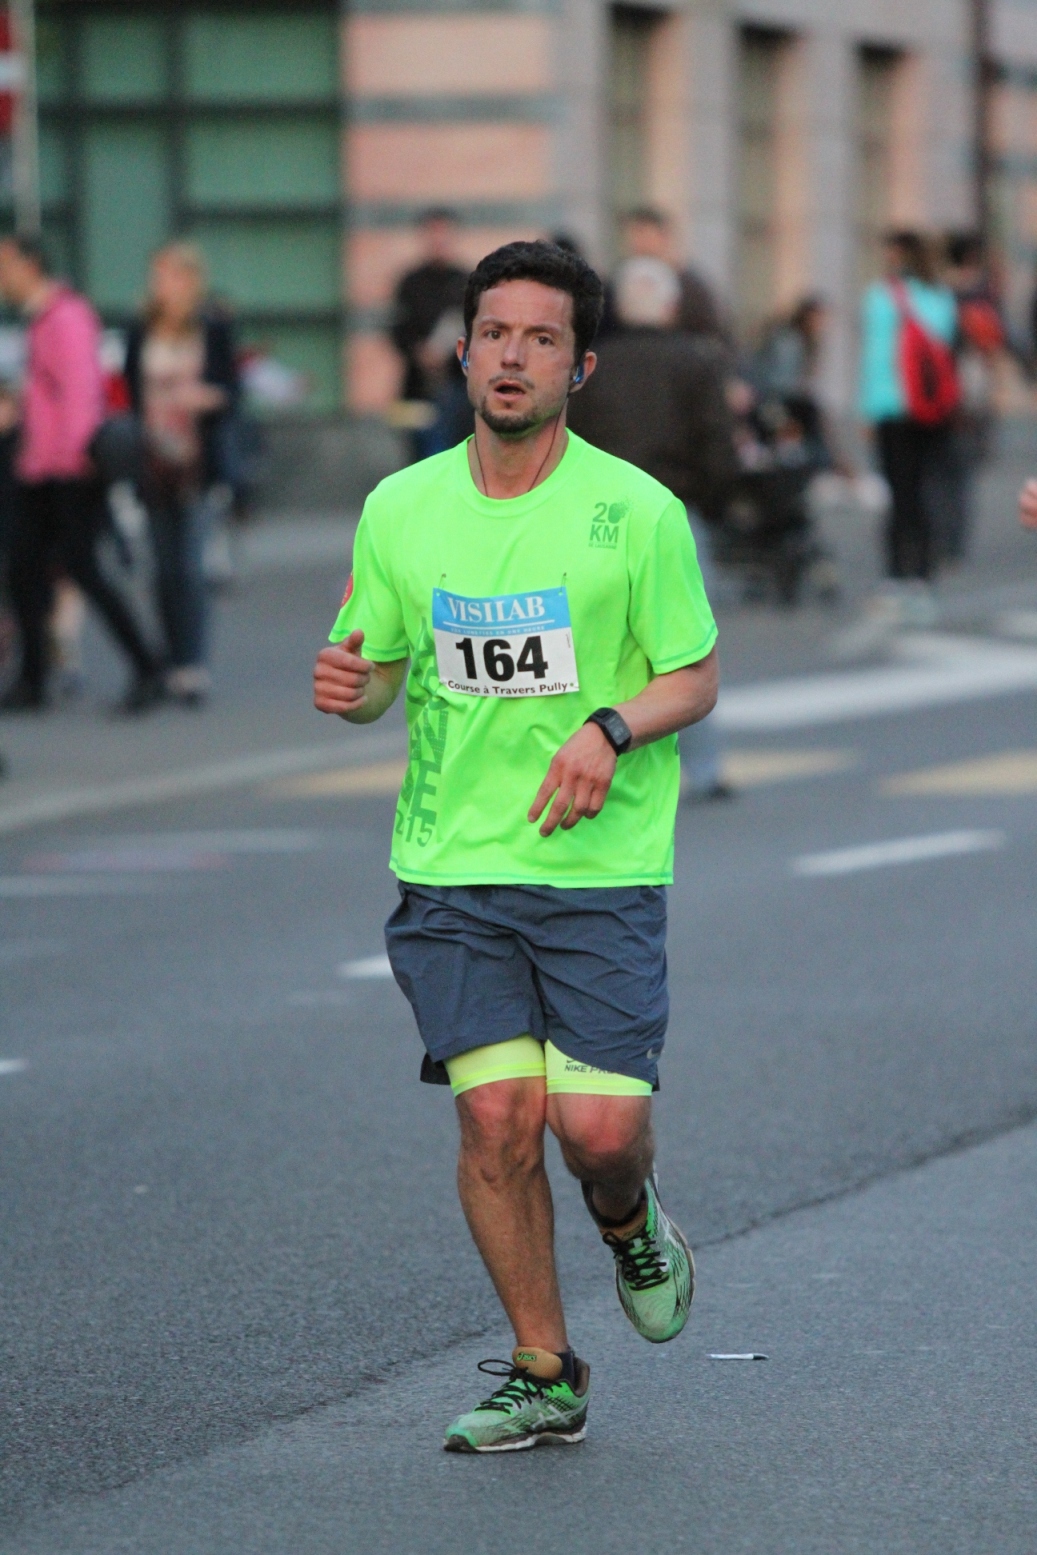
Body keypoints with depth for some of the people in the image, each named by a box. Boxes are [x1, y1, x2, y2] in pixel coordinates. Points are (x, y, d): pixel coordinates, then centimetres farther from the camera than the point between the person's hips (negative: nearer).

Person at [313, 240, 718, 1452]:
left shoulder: (635, 511, -5)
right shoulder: (399, 509, 4)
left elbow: (694, 676, 2)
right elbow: (379, 673, 13)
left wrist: (611, 729, -18)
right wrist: (347, 687, -11)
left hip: (603, 865, -2)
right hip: (452, 865, 2)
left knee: (599, 1126, -10)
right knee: (497, 1114, -8)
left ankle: (627, 1219, 29)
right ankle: (544, 1376, 9)